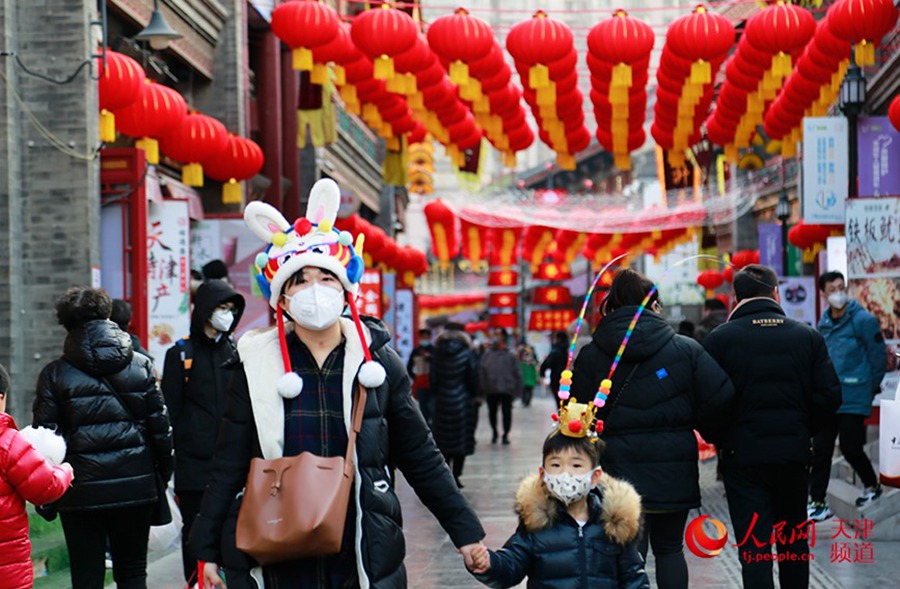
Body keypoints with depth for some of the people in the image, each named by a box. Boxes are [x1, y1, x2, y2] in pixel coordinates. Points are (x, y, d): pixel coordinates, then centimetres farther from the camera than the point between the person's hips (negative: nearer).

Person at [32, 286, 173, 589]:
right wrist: (163, 474, 10)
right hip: (136, 485, 2)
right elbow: (160, 427, 1)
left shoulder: (54, 374, -3)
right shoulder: (141, 365, 2)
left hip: (81, 492, -2)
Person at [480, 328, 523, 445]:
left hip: (507, 390, -1)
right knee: (492, 412, 11)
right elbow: (482, 370, -2)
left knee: (507, 412, 6)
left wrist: (518, 390, -3)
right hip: (491, 390, 1)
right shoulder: (487, 354, 0)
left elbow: (517, 373, 0)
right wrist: (483, 386, -8)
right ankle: (494, 433, 30)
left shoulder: (510, 355, -2)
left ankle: (506, 434, 21)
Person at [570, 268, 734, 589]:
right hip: (674, 472, 1)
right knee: (670, 549, 15)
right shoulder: (686, 349, -1)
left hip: (618, 470, -1)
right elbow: (720, 400, -8)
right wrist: (716, 437, 10)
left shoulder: (590, 357, 0)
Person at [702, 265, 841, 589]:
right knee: (794, 539, 18)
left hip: (742, 455, -2)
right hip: (795, 454, 3)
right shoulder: (808, 336, 1)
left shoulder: (720, 339, -6)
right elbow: (829, 396, -2)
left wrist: (721, 439, 6)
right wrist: (802, 431, 12)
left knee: (754, 544, -2)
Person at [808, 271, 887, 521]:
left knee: (850, 448, -4)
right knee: (820, 450, 4)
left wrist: (870, 388, 0)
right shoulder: (824, 323, 11)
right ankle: (818, 503, 11)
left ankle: (872, 486, 23)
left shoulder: (863, 320, -9)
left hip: (853, 399, -6)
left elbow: (879, 356, -6)